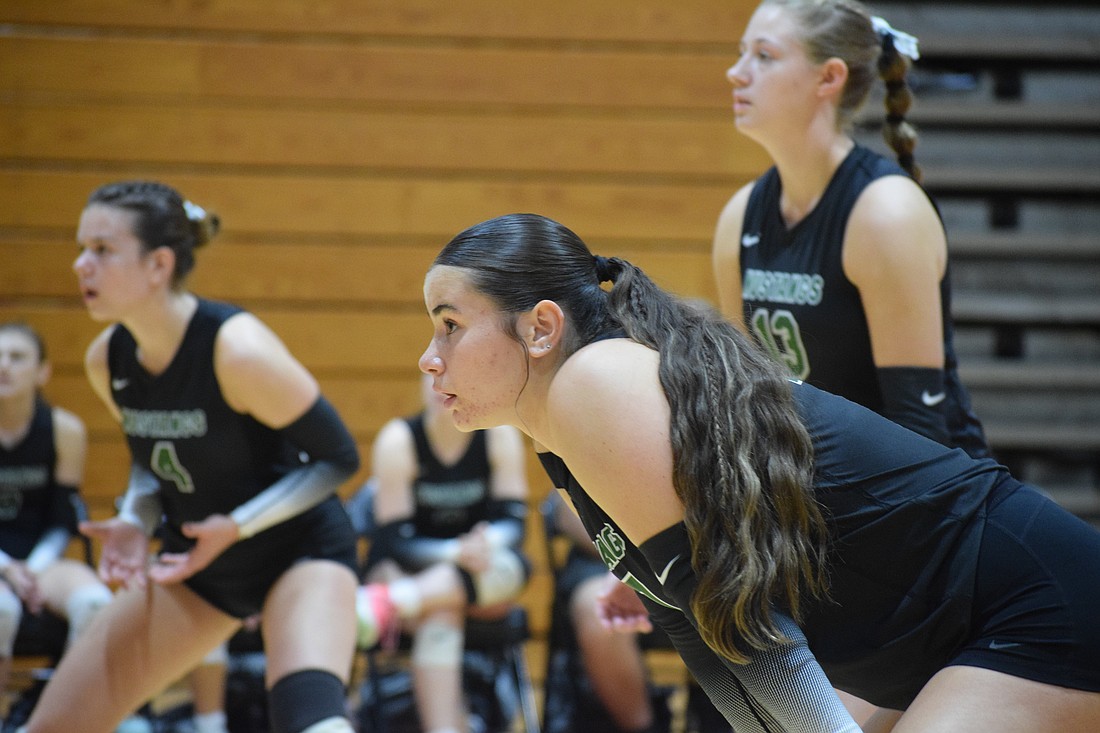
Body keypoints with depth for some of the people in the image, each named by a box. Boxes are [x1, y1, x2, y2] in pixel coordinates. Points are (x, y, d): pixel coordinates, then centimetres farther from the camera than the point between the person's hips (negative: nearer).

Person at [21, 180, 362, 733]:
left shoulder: (236, 350, -27)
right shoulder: (106, 360, -7)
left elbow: (339, 457, -17)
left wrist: (237, 526, -25)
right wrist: (135, 523, -9)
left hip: (300, 550, -6)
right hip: (198, 562, 7)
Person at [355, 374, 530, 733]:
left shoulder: (500, 437, -6)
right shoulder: (398, 440, -12)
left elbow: (512, 524, -10)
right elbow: (396, 542, -16)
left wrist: (486, 543, -34)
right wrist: (456, 552, -35)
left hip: (484, 580, 2)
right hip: (405, 569, -2)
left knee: (511, 565, -33)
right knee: (439, 614, -37)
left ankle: (386, 604, -47)